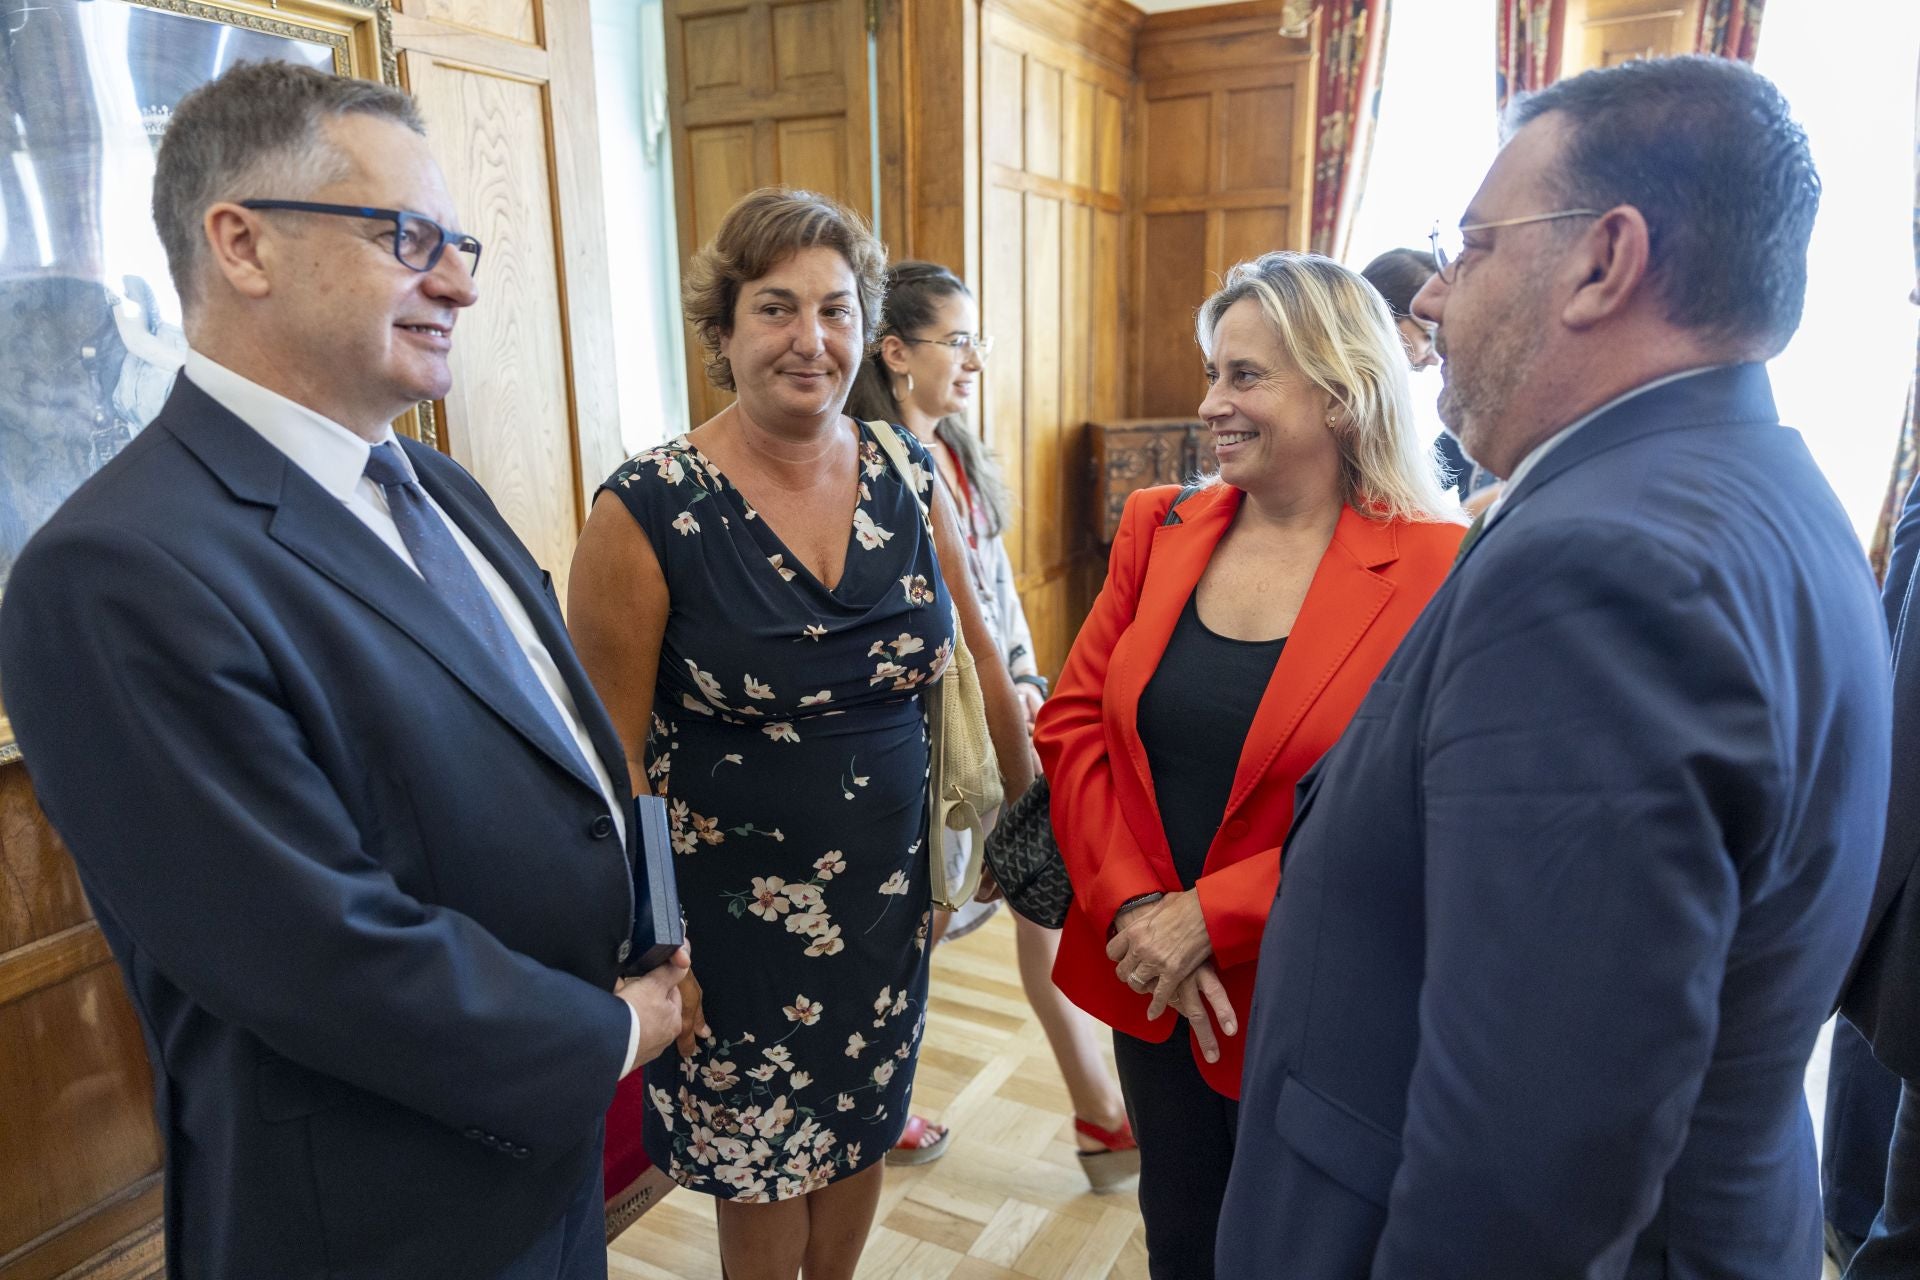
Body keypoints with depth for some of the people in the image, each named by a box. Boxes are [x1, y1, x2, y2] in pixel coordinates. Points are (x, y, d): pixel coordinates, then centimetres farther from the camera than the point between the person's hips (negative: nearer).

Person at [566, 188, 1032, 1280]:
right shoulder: (649, 512, -15)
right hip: (736, 897, -3)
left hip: (891, 885, 4)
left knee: (864, 1129, 22)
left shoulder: (909, 477, -4)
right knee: (762, 1160, 15)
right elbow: (613, 755, -9)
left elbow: (976, 656, 8)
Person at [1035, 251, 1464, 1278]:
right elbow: (1071, 723, -1)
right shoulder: (1158, 529, 0)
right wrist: (1131, 903, -11)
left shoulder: (1436, 569, -15)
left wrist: (1209, 915, -18)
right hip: (1148, 977, 4)